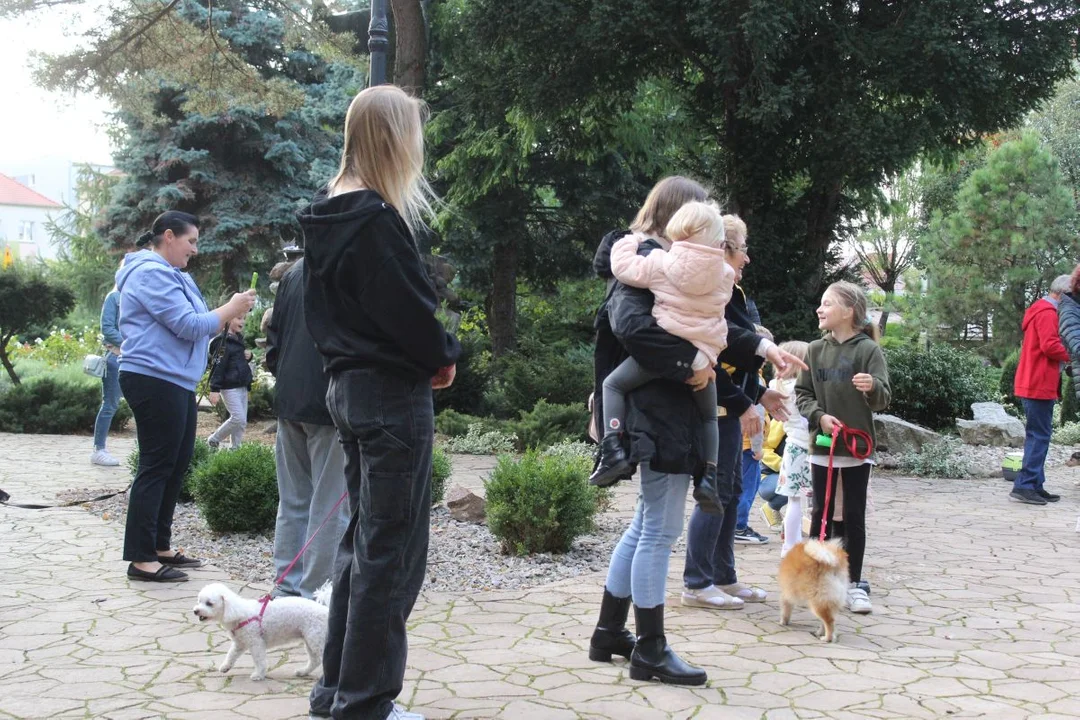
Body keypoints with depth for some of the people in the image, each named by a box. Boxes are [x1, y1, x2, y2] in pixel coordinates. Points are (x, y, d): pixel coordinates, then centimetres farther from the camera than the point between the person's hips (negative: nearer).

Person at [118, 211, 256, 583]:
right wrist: (230, 309, -8)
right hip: (155, 381, -11)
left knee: (177, 464, 13)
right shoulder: (152, 273, -13)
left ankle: (159, 546, 20)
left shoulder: (168, 273, 21)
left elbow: (187, 326, 22)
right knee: (156, 466, -8)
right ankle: (140, 558, -4)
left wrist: (228, 316, 7)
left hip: (174, 382, 11)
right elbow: (189, 325, -19)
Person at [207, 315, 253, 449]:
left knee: (242, 422, 6)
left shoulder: (238, 339, 15)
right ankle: (213, 440, 3)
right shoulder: (223, 342, -12)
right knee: (238, 418, -14)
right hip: (229, 387, -9)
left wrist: (248, 355, 5)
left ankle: (234, 448, 11)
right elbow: (218, 367, -18)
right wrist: (214, 389, -24)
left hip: (242, 387, 9)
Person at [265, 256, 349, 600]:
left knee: (293, 502, 14)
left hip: (289, 401, 7)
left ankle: (287, 588, 19)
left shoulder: (294, 272, 11)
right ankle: (315, 593, 2)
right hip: (330, 404, -7)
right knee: (330, 506, -1)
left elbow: (274, 333, 16)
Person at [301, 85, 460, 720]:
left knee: (364, 538, 18)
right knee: (392, 551, 0)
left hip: (350, 387, 10)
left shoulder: (329, 215, 11)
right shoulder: (376, 220, -18)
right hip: (394, 392, -10)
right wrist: (445, 356, -2)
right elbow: (409, 309, -21)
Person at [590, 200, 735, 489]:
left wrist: (629, 242, 18)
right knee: (708, 416, 25)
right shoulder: (725, 275, 5)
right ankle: (709, 476, 14)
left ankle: (613, 451, -2)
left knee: (614, 384, 13)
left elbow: (622, 266, 1)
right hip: (701, 357, 3)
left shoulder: (661, 263, -4)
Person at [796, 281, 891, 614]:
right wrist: (819, 416, -13)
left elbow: (882, 400, -12)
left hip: (858, 446, -3)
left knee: (854, 517, 4)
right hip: (822, 445, 3)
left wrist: (873, 387, -35)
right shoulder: (815, 350, 3)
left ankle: (854, 584, 12)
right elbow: (802, 393, 5)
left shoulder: (868, 349, -8)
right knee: (821, 513, 10)